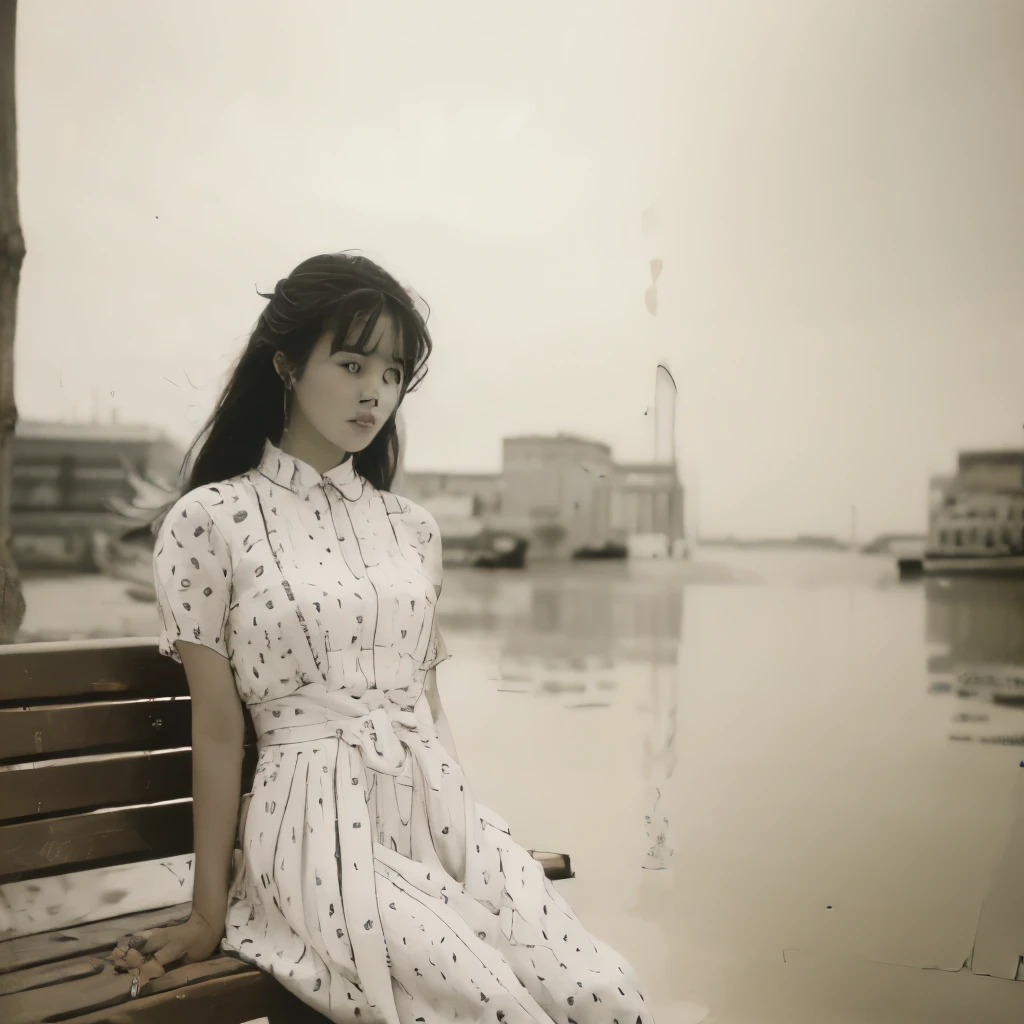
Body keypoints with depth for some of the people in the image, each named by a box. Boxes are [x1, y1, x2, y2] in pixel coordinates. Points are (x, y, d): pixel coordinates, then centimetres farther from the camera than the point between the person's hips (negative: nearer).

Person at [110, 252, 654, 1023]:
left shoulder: (414, 529, 12)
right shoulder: (208, 521, -2)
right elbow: (218, 727, -1)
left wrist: (467, 825, 15)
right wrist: (209, 911, 2)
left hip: (442, 809, 5)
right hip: (321, 826, -5)